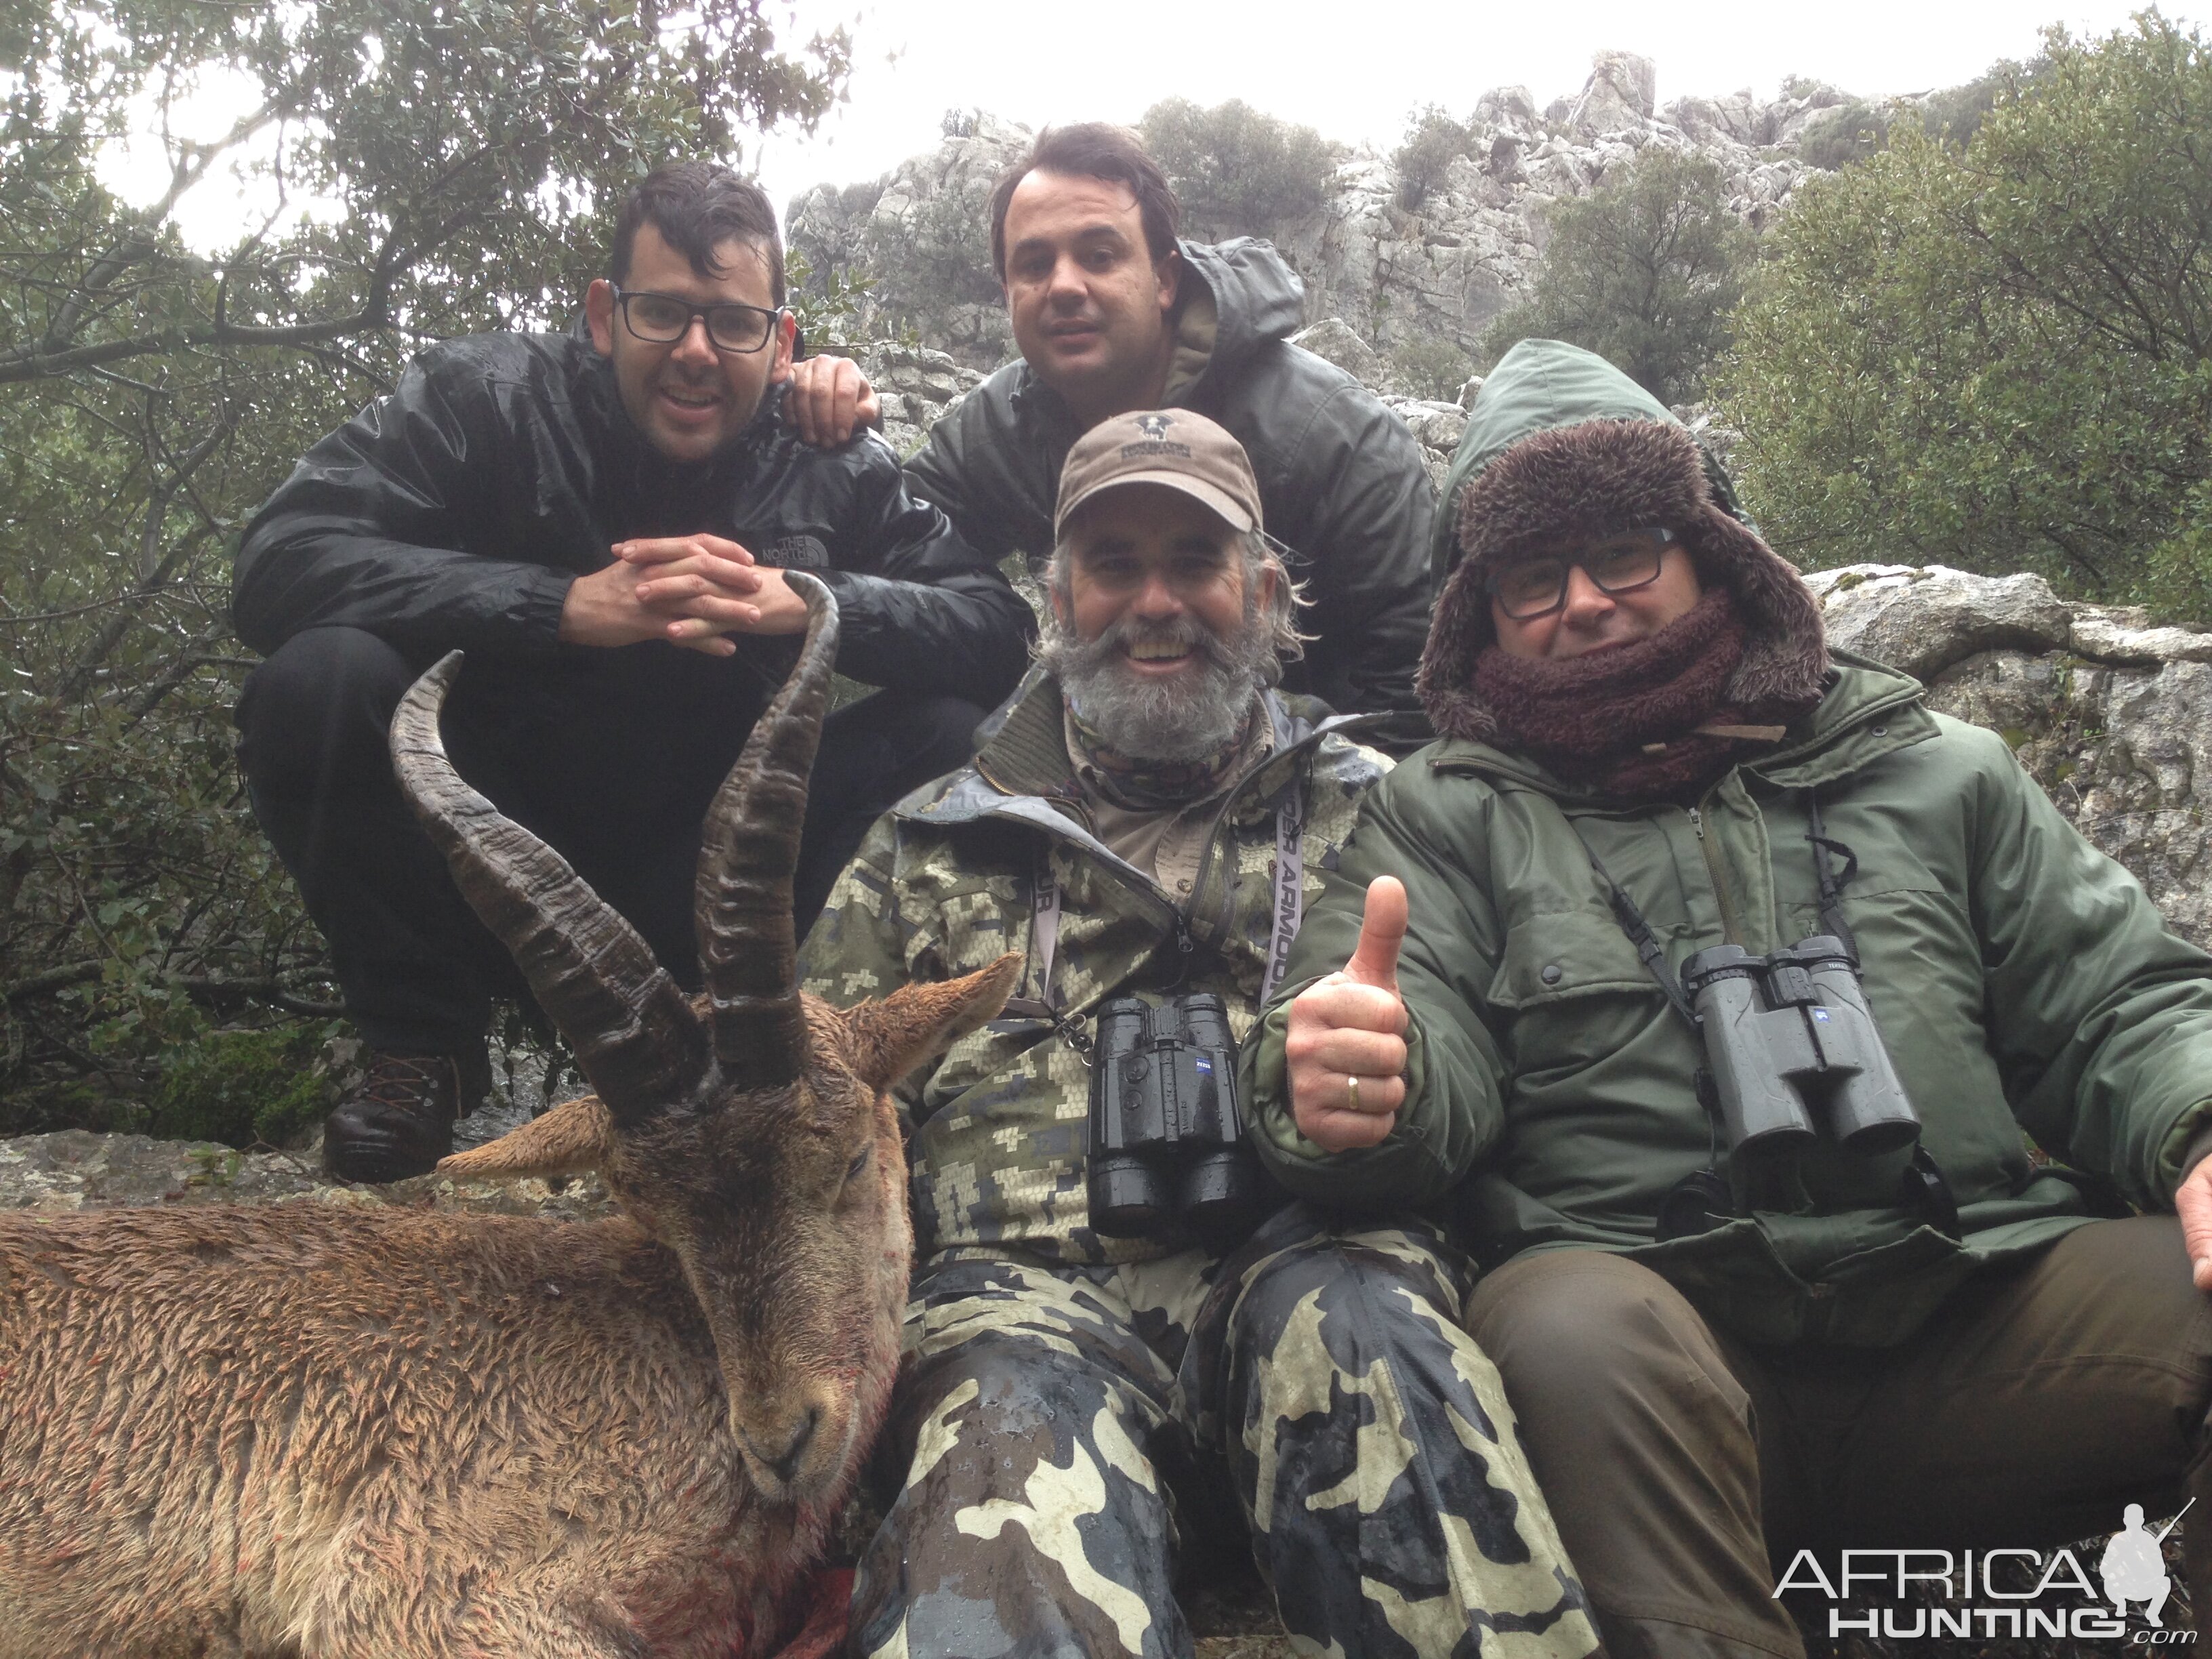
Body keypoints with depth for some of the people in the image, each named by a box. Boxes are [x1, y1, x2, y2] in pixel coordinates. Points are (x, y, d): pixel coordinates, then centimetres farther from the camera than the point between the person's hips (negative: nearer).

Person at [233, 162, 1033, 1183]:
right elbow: (280, 560, -20)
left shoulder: (835, 471, -1)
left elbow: (1001, 631, -9)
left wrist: (809, 602, -27)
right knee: (321, 677, -26)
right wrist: (568, 604, -31)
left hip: (704, 901, 1)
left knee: (951, 739, -17)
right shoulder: (485, 399, -8)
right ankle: (420, 1047, -7)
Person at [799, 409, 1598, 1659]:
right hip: (1030, 1284, -1)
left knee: (1354, 1320, -33)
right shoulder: (927, 849, 22)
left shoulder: (1375, 812, 20)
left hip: (1311, 1254, 2)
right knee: (1016, 1410, -36)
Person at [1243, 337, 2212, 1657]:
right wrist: (1348, 1096, -27)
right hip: (1665, 1322, -2)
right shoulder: (1444, 818, 13)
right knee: (1574, 1325, -34)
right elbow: (1426, 1079, -2)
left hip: (1975, 1310, 3)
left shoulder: (1938, 774, 20)